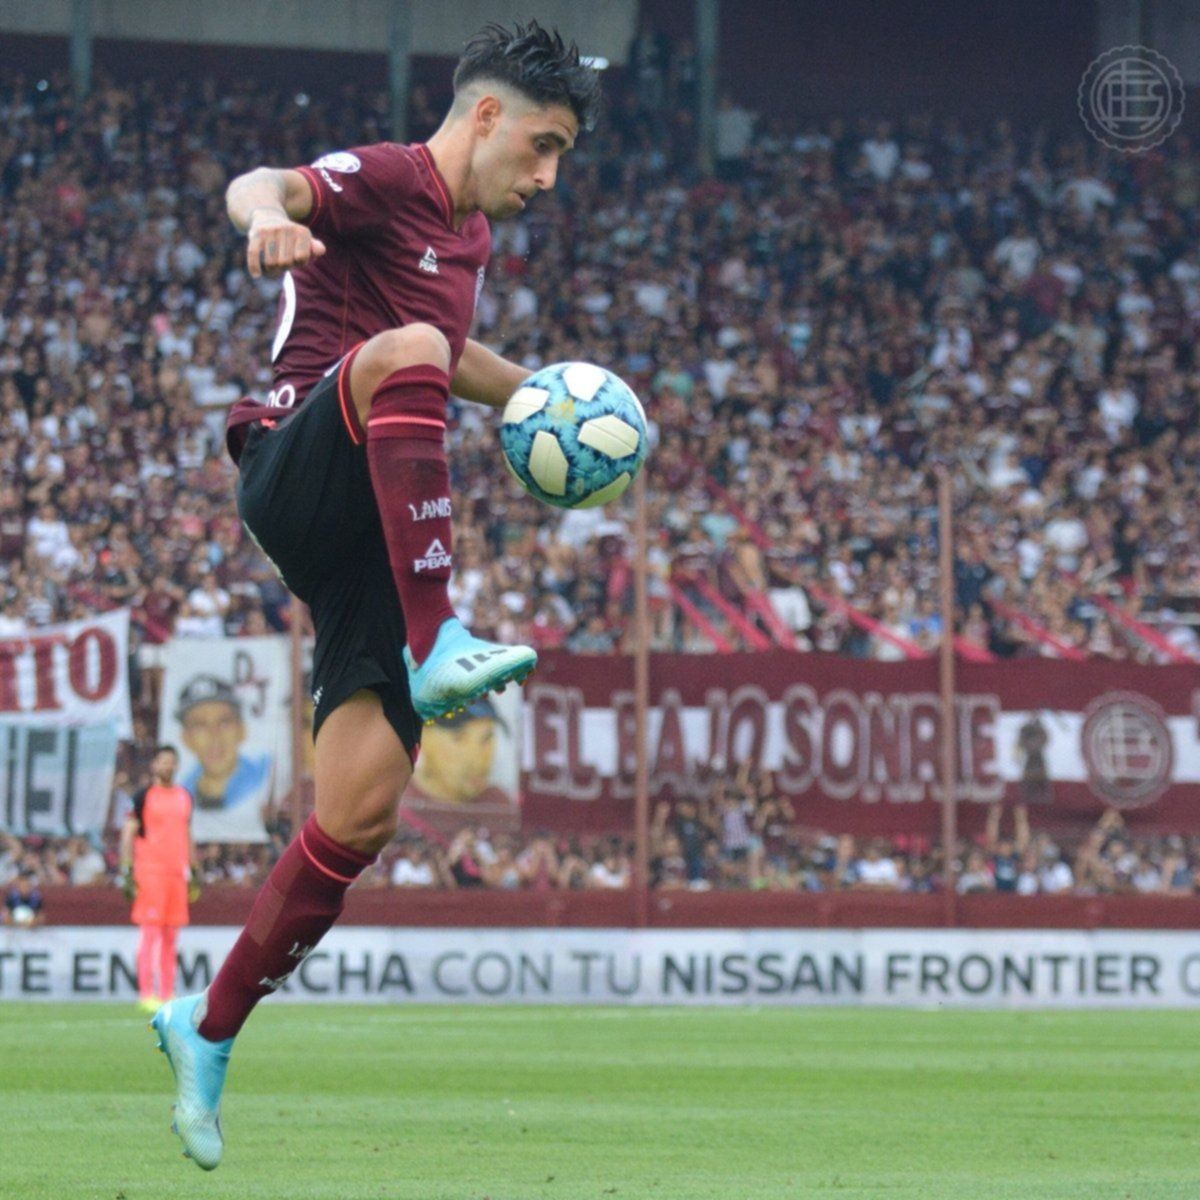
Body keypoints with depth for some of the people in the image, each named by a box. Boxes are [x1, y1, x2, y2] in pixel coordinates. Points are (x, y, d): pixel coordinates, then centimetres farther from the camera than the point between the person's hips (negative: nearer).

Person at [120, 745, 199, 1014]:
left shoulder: (184, 797, 15)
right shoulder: (144, 797, -2)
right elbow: (128, 833, -4)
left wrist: (193, 871, 19)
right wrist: (127, 871, -11)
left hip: (178, 871, 6)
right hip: (150, 870, -6)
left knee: (171, 936, 6)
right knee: (150, 932, -9)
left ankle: (167, 994, 10)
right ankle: (146, 994, -8)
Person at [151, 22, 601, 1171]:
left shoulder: (469, 235, 22)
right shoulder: (386, 179, -4)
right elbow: (258, 186, -27)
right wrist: (271, 215, -50)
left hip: (377, 536, 8)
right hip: (296, 466, -8)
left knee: (362, 812, -5)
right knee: (402, 350, -40)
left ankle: (209, 1028, 8)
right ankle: (438, 647, -48)